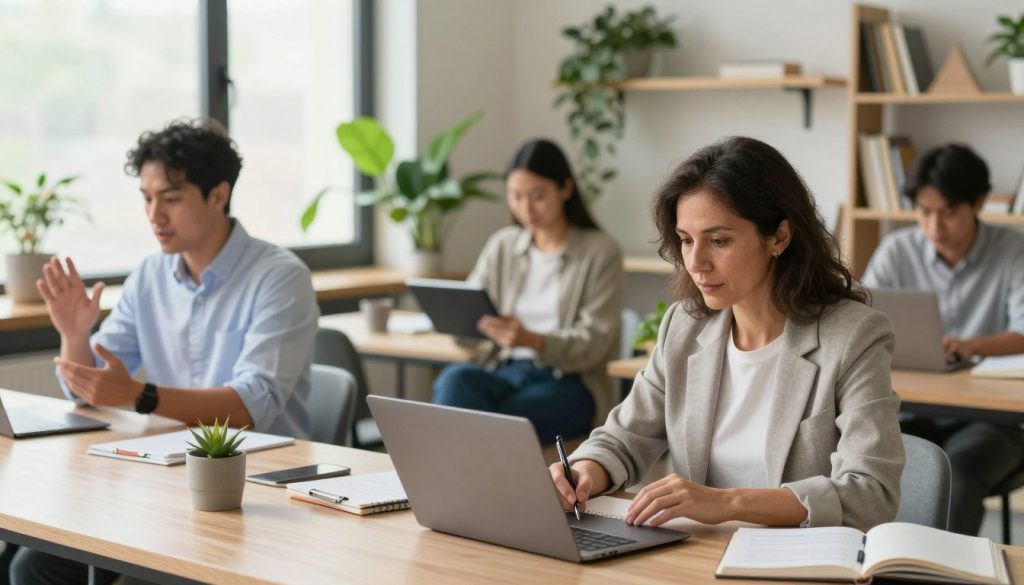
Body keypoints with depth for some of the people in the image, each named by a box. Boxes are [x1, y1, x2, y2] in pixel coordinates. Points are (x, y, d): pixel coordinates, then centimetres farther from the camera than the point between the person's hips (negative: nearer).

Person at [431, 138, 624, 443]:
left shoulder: (600, 251, -1)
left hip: (569, 385, -4)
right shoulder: (501, 246, 14)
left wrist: (532, 340, -27)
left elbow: (593, 344, -8)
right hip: (508, 372, 4)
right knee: (455, 379, -32)